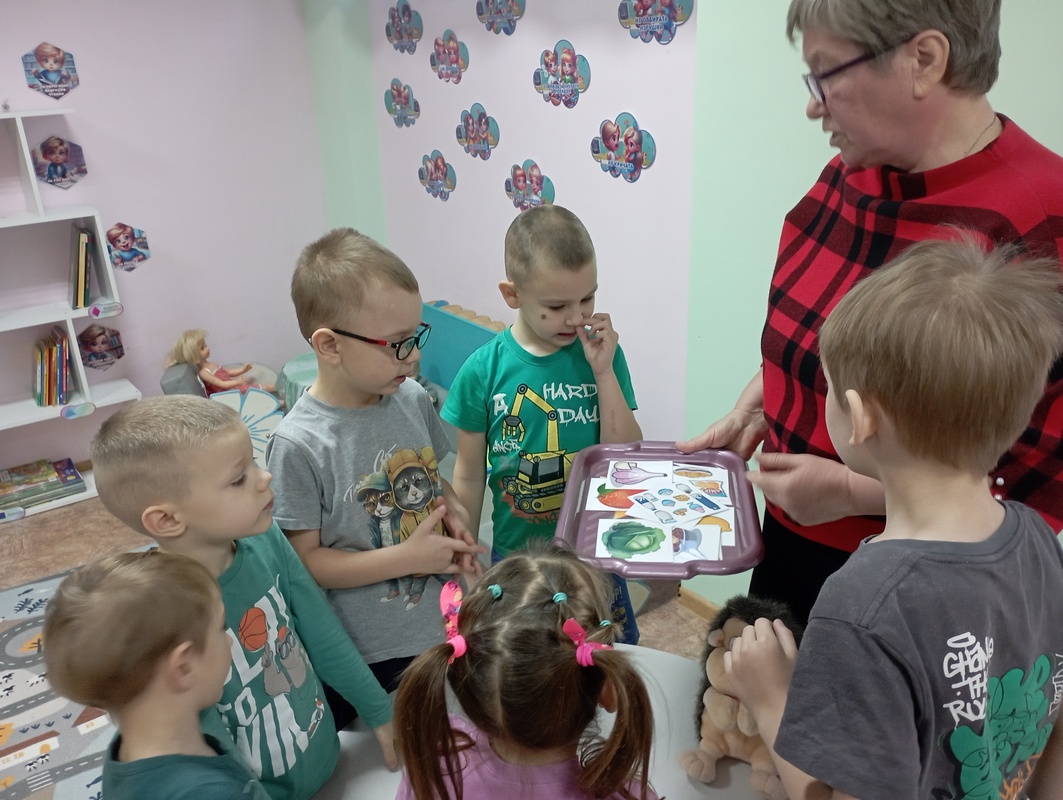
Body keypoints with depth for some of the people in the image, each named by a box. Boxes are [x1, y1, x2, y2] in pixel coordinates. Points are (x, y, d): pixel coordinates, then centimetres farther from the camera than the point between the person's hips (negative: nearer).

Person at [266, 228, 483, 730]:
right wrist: (408, 558, -22)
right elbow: (304, 560, -18)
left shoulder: (413, 400, -5)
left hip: (446, 625, 5)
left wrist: (455, 515, -9)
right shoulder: (299, 444, -22)